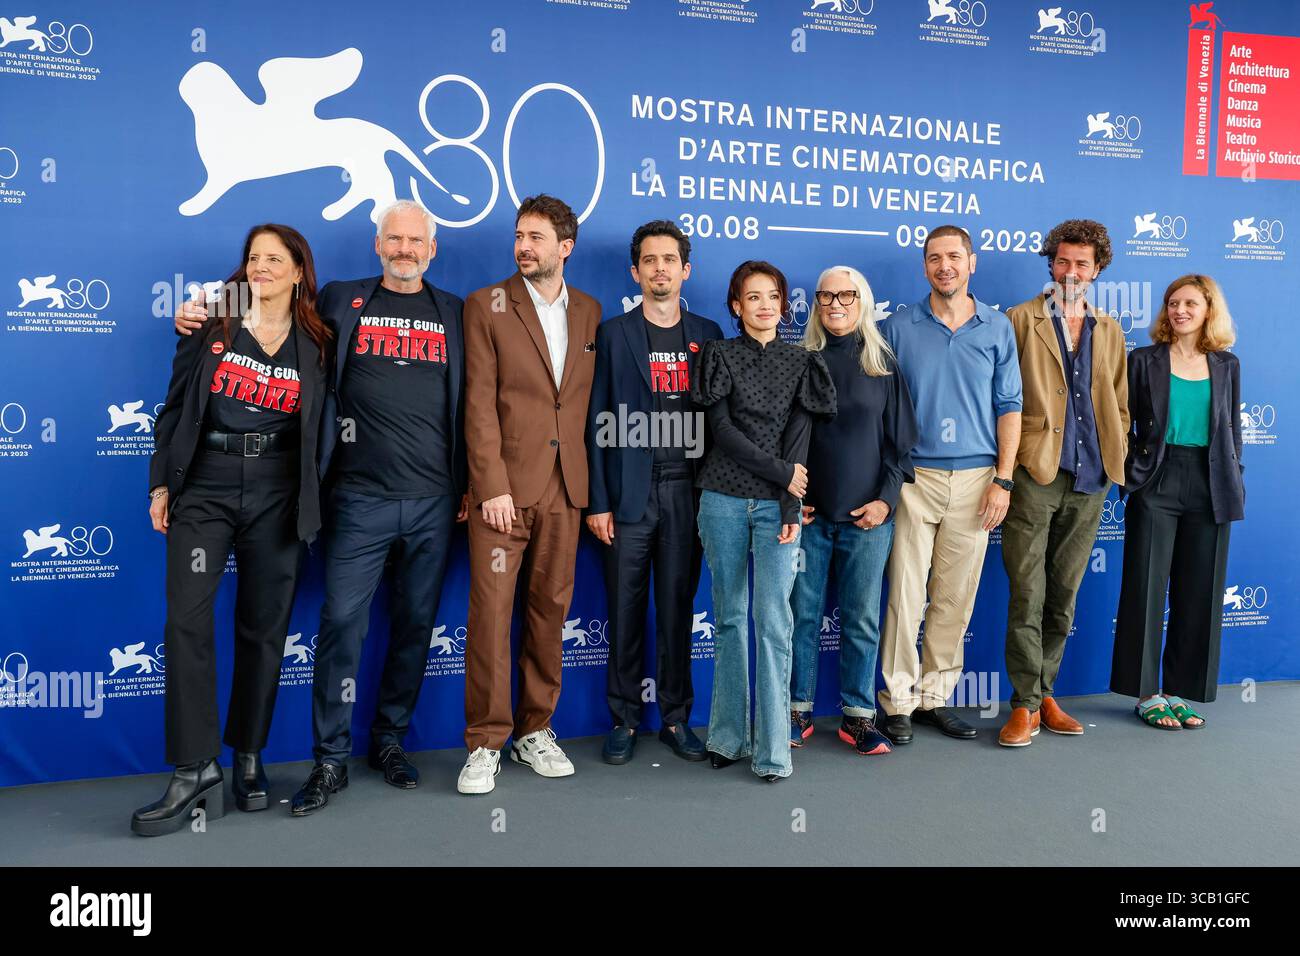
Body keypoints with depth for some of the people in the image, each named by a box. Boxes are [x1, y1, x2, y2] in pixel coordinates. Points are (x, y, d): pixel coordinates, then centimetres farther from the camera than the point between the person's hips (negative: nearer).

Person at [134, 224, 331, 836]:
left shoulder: (317, 346, 5)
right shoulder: (213, 329, 5)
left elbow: (319, 431, 7)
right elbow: (176, 407, 7)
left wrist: (309, 507, 1)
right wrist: (161, 484, 3)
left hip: (276, 497, 0)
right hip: (204, 491, 0)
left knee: (264, 627, 6)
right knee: (186, 621, -10)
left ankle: (248, 757, 21)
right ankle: (194, 773, -3)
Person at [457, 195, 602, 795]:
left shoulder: (590, 313, 13)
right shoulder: (486, 306, 3)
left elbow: (590, 402, 13)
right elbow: (480, 403, -5)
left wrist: (593, 485, 5)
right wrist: (492, 486, -12)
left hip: (565, 488, 3)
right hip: (505, 487, -3)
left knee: (550, 610, 8)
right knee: (491, 611, -3)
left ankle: (535, 731, 22)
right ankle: (486, 743, 10)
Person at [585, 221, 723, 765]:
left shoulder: (707, 334, 10)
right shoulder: (613, 334, 4)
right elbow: (597, 423, 0)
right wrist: (598, 501, -6)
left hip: (687, 491, 2)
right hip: (629, 493, -2)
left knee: (678, 607, 8)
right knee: (626, 608, 4)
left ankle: (676, 717, 20)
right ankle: (624, 719, 17)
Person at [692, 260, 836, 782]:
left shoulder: (800, 362, 8)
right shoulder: (721, 355, 5)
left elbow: (798, 436, -1)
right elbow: (722, 431, -5)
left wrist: (791, 508, -10)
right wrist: (782, 472, -10)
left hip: (778, 505, 0)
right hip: (724, 501, 0)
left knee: (773, 621, -7)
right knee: (730, 617, 6)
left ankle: (772, 748, 0)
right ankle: (727, 736, 17)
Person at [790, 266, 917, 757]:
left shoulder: (883, 363, 6)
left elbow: (901, 439, 6)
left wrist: (887, 498, -5)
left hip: (868, 514, 0)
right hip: (808, 512, 0)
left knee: (862, 618, 5)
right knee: (803, 614, 5)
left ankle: (858, 716, 18)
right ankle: (798, 711, 18)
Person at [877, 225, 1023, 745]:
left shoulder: (997, 328, 8)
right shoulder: (898, 327, 3)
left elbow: (1008, 406, 8)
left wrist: (1003, 480, 0)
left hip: (975, 479, 2)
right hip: (914, 477, -2)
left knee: (956, 598, 7)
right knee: (906, 594, -3)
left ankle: (935, 696, 20)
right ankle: (898, 701, 9)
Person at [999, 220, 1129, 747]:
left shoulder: (1109, 331, 17)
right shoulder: (1022, 319, 2)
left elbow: (1119, 403, 21)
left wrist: (1114, 455, 9)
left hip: (1089, 478, 5)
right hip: (1033, 472, -4)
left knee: (1064, 597, 10)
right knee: (1027, 596, -4)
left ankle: (1044, 692, 22)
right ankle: (1026, 703, 4)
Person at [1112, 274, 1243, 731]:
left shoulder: (1227, 366, 11)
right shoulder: (1144, 360, 2)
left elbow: (1233, 428, 14)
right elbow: (1123, 424, 2)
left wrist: (1234, 481, 8)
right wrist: (1134, 469, -7)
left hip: (1210, 489, 3)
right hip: (1157, 484, -3)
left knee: (1199, 593, 6)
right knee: (1147, 588, -1)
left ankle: (1181, 690, 17)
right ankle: (1147, 692, 10)